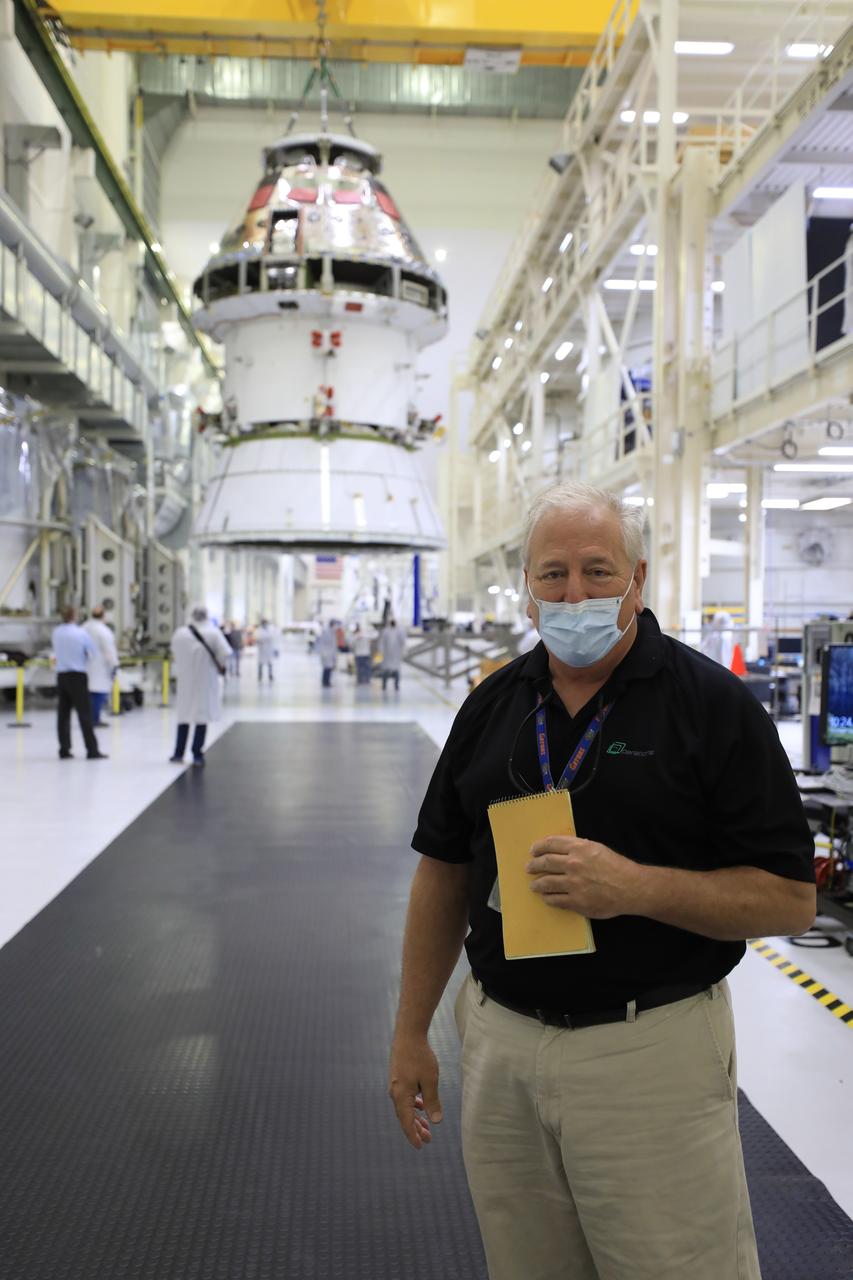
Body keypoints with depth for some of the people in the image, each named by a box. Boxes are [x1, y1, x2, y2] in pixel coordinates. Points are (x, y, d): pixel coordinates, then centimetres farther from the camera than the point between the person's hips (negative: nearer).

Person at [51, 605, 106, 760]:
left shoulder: (56, 633, 1)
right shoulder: (82, 633, -11)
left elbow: (56, 653, 8)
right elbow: (93, 653, -2)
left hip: (61, 676, 5)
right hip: (78, 676, -5)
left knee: (63, 714, 9)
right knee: (84, 714, -3)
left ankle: (64, 749, 12)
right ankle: (92, 750, -3)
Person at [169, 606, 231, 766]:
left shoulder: (180, 633, -5)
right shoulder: (213, 632, -11)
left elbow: (174, 655, 3)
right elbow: (225, 653, -15)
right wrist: (221, 666, 3)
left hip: (186, 680, 2)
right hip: (206, 681, -2)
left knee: (184, 715, 14)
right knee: (202, 716, 5)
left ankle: (179, 753, 16)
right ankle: (197, 754, 6)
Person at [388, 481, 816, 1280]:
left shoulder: (713, 705, -10)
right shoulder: (492, 705, 4)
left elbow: (790, 899, -11)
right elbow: (444, 872, 10)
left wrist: (636, 886, -25)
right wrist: (411, 1032, 9)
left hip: (653, 1052, -4)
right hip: (499, 1042, 5)